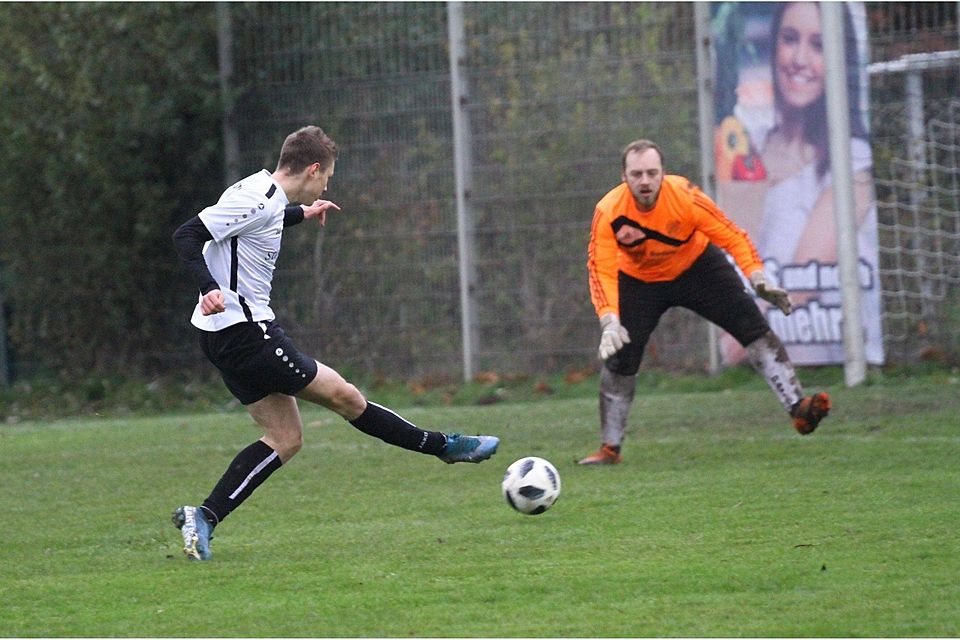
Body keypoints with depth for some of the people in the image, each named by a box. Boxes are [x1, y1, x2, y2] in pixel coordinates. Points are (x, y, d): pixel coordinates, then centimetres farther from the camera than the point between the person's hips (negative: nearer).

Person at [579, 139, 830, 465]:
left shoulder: (684, 195, -30)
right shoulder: (608, 212, -29)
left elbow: (731, 236, -24)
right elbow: (601, 270, -30)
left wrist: (759, 280, -36)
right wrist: (609, 322, -44)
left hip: (698, 267, 0)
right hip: (639, 280, 0)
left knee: (752, 324, -15)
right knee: (619, 355, -8)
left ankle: (798, 407, -14)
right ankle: (610, 447, 6)